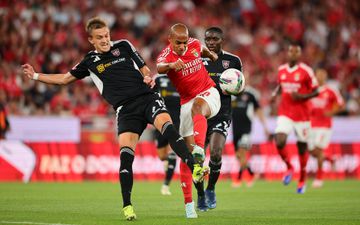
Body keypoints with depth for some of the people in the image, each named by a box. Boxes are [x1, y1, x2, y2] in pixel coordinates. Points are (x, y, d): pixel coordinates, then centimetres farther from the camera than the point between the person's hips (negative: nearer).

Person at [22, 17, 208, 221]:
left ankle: (194, 168, -42)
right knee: (126, 153, -16)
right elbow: (64, 78, 27)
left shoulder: (124, 46, 14)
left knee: (166, 124, -31)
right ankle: (127, 205, -9)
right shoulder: (90, 61, 16)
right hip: (125, 109, 1)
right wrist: (35, 76, 24)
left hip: (147, 96, -1)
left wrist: (149, 78, -3)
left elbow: (144, 69, 19)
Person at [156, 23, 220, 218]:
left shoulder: (194, 44, -4)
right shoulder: (166, 55, -15)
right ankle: (188, 204, 2)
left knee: (197, 106, -38)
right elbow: (160, 67, -42)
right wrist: (170, 65, -59)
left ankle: (199, 149, -61)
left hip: (208, 92, 0)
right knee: (186, 153, -3)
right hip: (187, 101, 0)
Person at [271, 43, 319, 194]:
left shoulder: (306, 71, -9)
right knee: (279, 142, -17)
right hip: (285, 114, 3)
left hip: (302, 115, -3)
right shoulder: (281, 70, 5)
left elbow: (315, 92, -4)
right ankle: (289, 167, 12)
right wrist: (275, 93, 1)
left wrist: (301, 96, -19)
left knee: (302, 147, 8)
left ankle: (302, 180, 26)